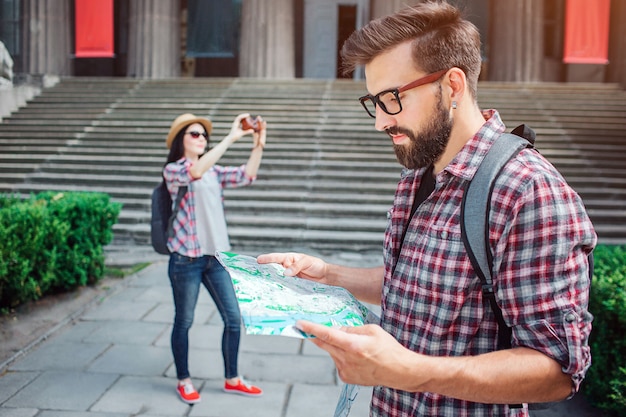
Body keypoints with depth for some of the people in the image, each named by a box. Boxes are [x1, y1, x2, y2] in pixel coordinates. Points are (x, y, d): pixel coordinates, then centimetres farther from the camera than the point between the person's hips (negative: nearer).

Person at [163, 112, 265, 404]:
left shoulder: (214, 172, 12)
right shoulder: (173, 171, -6)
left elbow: (246, 176, -1)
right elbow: (195, 171, -28)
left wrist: (258, 145, -15)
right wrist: (231, 137, -29)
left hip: (216, 257, 6)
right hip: (186, 258, -6)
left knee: (233, 319, 8)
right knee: (184, 322, 9)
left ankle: (232, 380, 25)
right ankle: (184, 381, 28)